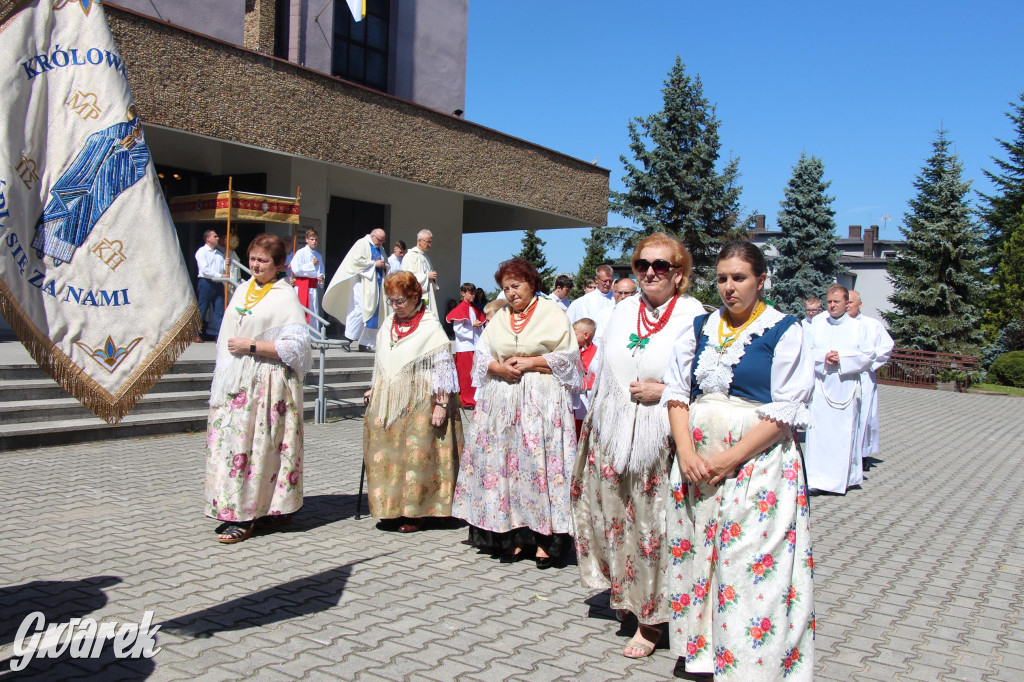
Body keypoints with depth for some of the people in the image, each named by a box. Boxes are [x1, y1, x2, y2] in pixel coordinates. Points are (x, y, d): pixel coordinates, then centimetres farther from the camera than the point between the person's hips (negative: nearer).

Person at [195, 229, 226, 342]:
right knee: (202, 310, -1)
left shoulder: (219, 253, 20)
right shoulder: (202, 251, 0)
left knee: (219, 311, 0)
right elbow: (204, 270, -10)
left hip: (218, 284, 6)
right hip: (206, 283, -6)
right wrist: (219, 276, -15)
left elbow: (223, 268, 19)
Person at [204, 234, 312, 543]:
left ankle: (246, 517, 1)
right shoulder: (242, 291, 15)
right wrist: (223, 377, 18)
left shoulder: (286, 297, -7)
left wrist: (252, 346, -16)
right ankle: (235, 511, 14)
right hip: (235, 382, 7)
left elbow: (296, 346, -15)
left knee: (255, 444, -6)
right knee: (228, 441, 5)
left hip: (266, 384, -7)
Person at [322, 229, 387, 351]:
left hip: (375, 285, 8)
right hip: (363, 282, -8)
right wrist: (374, 263, -12)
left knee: (372, 312, 3)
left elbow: (386, 263, 30)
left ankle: (365, 343, 6)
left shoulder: (380, 249, 23)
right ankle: (348, 338, -15)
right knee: (360, 309, -18)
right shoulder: (362, 243, -1)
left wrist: (384, 264, 6)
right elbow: (357, 260, -13)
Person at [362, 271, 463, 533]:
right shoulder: (388, 325, 12)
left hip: (419, 403, -6)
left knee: (417, 455, -4)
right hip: (387, 402, 6)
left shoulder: (430, 326, -8)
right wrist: (374, 390, 19)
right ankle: (392, 507, 18)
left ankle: (414, 513, 6)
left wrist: (441, 404, -14)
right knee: (386, 454, 6)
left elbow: (443, 366, -10)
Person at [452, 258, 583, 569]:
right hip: (502, 401, 5)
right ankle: (515, 535, 7)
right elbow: (481, 357, 13)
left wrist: (531, 363, -10)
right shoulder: (499, 318, 18)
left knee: (540, 462, -9)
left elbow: (568, 357, -1)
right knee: (504, 462, 0)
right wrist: (499, 368, -7)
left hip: (542, 401, -4)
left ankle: (545, 538, -3)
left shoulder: (552, 314, 4)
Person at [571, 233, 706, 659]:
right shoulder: (623, 311, 10)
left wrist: (663, 391, -17)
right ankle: (624, 595, 34)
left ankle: (651, 618, 15)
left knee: (655, 525, 1)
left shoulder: (694, 317, -8)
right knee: (616, 516, 13)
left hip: (661, 439, -5)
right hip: (613, 435, 5)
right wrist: (594, 423, 17)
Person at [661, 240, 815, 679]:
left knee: (752, 565, -4)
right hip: (696, 461, 5)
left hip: (757, 461, -4)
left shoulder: (784, 331, -3)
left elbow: (786, 410, -9)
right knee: (697, 555, 9)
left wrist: (731, 459, -15)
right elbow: (676, 390, 6)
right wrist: (686, 452, -8)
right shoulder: (701, 328, 11)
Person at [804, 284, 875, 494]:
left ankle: (845, 477, 12)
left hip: (846, 387, 0)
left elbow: (868, 355, 0)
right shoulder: (817, 323, 9)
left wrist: (842, 358, -12)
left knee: (845, 431, 1)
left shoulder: (858, 326, 6)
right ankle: (816, 478, -2)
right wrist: (824, 356, -13)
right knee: (819, 430, -5)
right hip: (821, 385, 0)